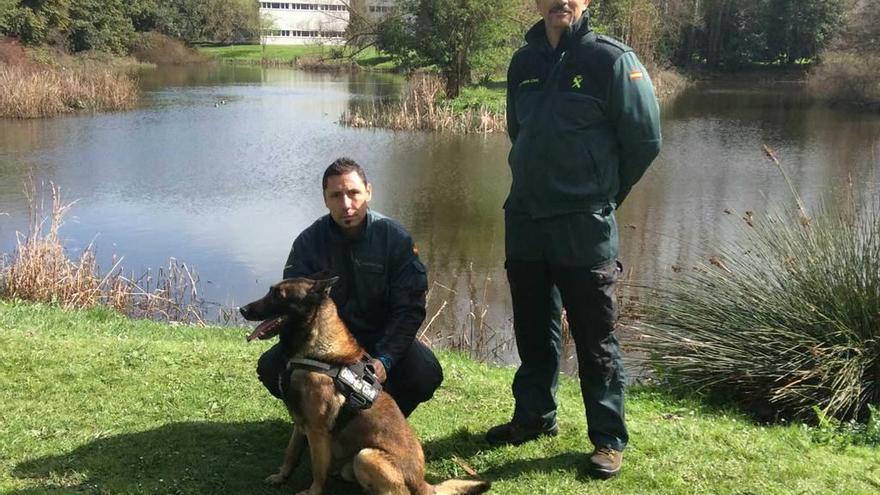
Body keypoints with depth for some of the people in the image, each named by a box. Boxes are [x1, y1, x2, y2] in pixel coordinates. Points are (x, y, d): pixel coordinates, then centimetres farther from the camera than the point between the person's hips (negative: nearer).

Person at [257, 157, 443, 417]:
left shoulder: (395, 237, -13)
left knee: (426, 374, -27)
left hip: (382, 337, -1)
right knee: (271, 367, -21)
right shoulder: (308, 242, -10)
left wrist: (385, 359, -29)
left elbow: (409, 308, -14)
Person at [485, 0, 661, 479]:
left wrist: (604, 192, 4)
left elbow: (644, 139, -6)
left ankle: (609, 438, 15)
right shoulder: (523, 62, 9)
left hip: (585, 227, -5)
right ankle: (533, 417, 32)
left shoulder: (612, 59, -9)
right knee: (533, 328, 16)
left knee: (595, 336, 3)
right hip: (523, 220, 6)